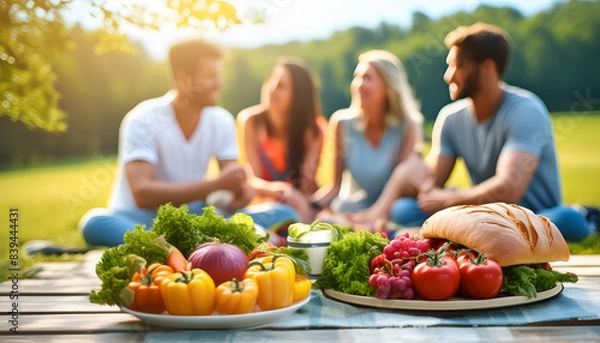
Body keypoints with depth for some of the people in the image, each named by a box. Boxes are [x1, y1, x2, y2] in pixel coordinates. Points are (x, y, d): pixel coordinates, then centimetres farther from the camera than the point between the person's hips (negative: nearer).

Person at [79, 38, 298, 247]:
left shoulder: (222, 121, -1)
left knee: (283, 216, -15)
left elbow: (233, 180, -2)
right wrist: (216, 185, -33)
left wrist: (242, 191, -28)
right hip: (141, 218, -4)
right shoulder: (143, 121, -16)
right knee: (95, 222, -37)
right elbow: (141, 194, -27)